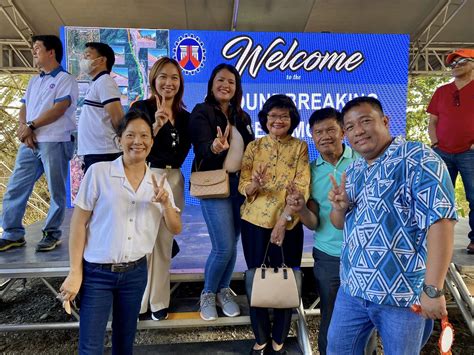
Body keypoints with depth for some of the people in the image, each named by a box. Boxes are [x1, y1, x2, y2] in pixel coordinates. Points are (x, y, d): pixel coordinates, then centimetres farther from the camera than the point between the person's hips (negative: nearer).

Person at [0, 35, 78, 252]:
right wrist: (23, 127, -5)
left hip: (55, 143, -7)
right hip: (29, 143, 7)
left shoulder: (65, 79, -1)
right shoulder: (34, 81, 22)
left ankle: (52, 234, 11)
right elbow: (24, 108, 15)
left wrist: (31, 125, -9)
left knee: (56, 191, 0)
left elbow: (59, 109, -13)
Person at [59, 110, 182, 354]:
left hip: (136, 272, 4)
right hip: (97, 273, -3)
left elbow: (176, 229, 2)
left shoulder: (158, 183, 2)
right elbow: (78, 222, -7)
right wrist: (75, 272, -8)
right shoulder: (98, 172, -10)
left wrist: (166, 203, -17)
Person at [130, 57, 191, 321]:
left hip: (172, 180, 4)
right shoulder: (141, 108, -1)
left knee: (164, 242, 8)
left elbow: (179, 156, 8)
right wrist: (156, 125, -23)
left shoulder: (185, 116, 11)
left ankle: (158, 301, 19)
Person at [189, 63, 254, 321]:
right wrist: (216, 147, -42)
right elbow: (201, 148, -20)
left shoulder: (242, 117, 12)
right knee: (224, 248, -7)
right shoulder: (202, 112, -5)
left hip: (240, 185, 6)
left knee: (232, 244, 11)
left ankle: (223, 290, 32)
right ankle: (208, 294, 19)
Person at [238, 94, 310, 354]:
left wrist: (283, 220, -20)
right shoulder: (254, 146, 4)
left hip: (288, 224, -1)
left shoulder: (300, 147, 0)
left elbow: (302, 187, -10)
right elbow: (243, 186, -1)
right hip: (255, 221, 1)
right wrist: (254, 185, -24)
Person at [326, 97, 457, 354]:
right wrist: (339, 206, -8)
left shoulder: (417, 159, -13)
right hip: (352, 288, 7)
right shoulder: (353, 171, 10)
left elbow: (440, 220, -21)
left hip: (402, 293, -6)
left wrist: (432, 288, -25)